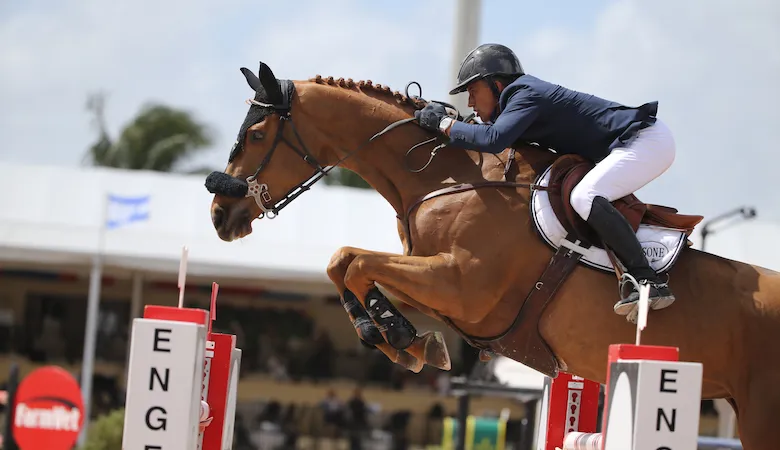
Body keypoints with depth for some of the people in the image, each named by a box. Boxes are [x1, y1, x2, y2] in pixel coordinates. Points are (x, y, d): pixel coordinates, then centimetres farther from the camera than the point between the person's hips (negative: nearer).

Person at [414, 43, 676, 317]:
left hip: (648, 140, -11)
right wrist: (442, 119, 11)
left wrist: (445, 124, -19)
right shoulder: (523, 94, 14)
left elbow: (493, 140, -30)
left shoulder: (525, 96, -16)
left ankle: (650, 282, -32)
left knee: (585, 197, -26)